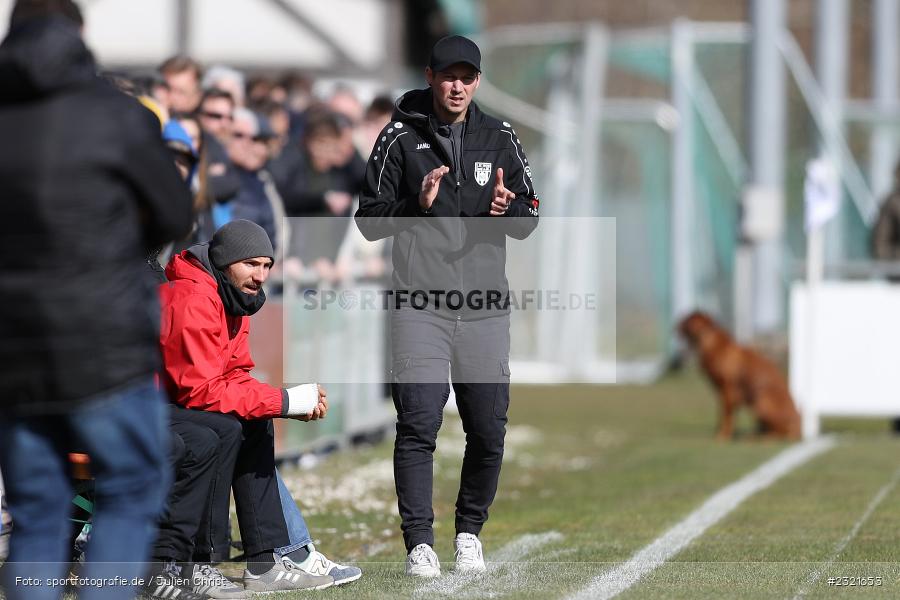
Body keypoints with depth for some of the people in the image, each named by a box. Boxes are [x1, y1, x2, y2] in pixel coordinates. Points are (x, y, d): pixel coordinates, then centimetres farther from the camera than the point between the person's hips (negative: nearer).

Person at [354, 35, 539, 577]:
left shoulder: (501, 139, 12)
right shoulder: (400, 139, 4)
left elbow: (529, 218, 13)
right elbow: (370, 219, 5)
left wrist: (506, 209, -9)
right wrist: (417, 204, -12)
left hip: (486, 307, 3)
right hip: (420, 304, -3)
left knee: (489, 430, 3)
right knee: (418, 425, -10)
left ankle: (470, 531, 21)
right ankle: (420, 542, -6)